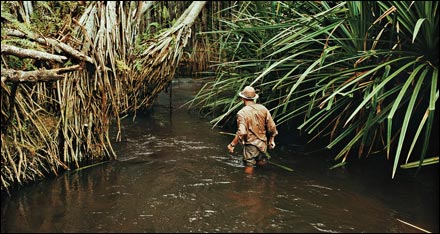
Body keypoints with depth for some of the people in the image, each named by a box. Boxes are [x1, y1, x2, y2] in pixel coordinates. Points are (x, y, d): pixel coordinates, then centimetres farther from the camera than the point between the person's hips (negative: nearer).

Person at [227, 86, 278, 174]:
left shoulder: (242, 113, -16)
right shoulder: (263, 109, -1)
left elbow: (241, 133, -24)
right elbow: (272, 127, 1)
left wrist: (232, 144, -11)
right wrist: (272, 140, 16)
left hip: (250, 145, -5)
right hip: (263, 144, 5)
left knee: (249, 170, 8)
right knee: (261, 164, 23)